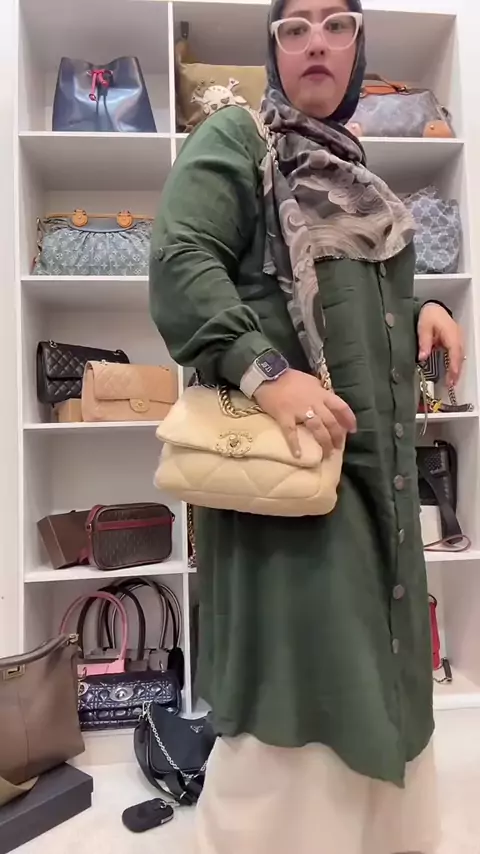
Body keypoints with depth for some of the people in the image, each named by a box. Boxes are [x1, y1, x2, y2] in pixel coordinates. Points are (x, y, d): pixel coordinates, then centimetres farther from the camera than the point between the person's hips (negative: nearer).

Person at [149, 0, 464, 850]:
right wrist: (267, 372, -27)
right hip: (286, 445, -8)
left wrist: (417, 313, 9)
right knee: (296, 662, -4)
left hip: (373, 448, 8)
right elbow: (180, 266, -15)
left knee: (366, 657, 17)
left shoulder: (350, 170, 22)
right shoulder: (234, 138, 0)